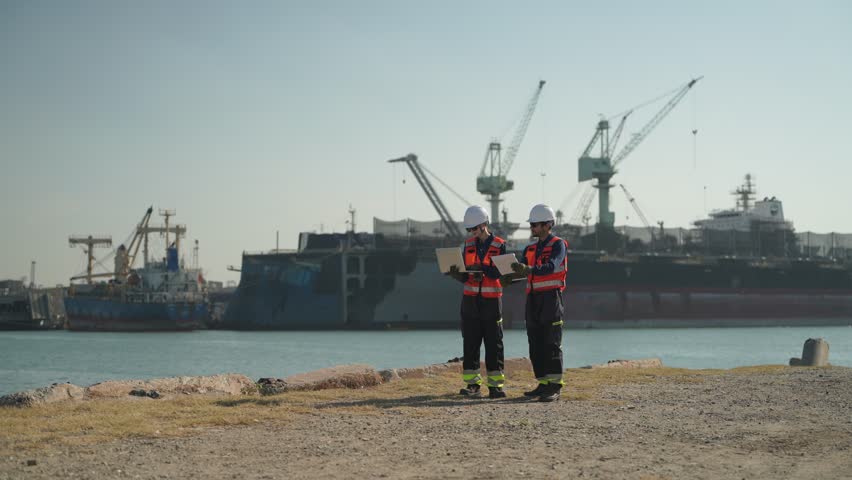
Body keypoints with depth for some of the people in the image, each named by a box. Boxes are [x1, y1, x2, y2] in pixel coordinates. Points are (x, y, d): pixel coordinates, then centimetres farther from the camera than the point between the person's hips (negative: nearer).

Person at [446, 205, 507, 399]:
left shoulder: (499, 245, -1)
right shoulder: (468, 245, 11)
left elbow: (498, 272, -12)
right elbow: (465, 277, 11)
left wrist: (482, 269, -28)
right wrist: (456, 273, -11)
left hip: (491, 300, -4)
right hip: (470, 299, 4)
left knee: (494, 343, -2)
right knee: (470, 342, 1)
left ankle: (495, 385, 1)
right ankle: (472, 384, 4)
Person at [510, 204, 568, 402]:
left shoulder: (558, 245, -3)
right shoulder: (530, 249, 19)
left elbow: (551, 267, -20)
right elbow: (519, 270, 9)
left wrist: (528, 269, -34)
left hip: (550, 298, -7)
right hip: (533, 298, 7)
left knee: (551, 345, -9)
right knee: (536, 345, 6)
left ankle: (555, 388, -10)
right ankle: (543, 384, 11)